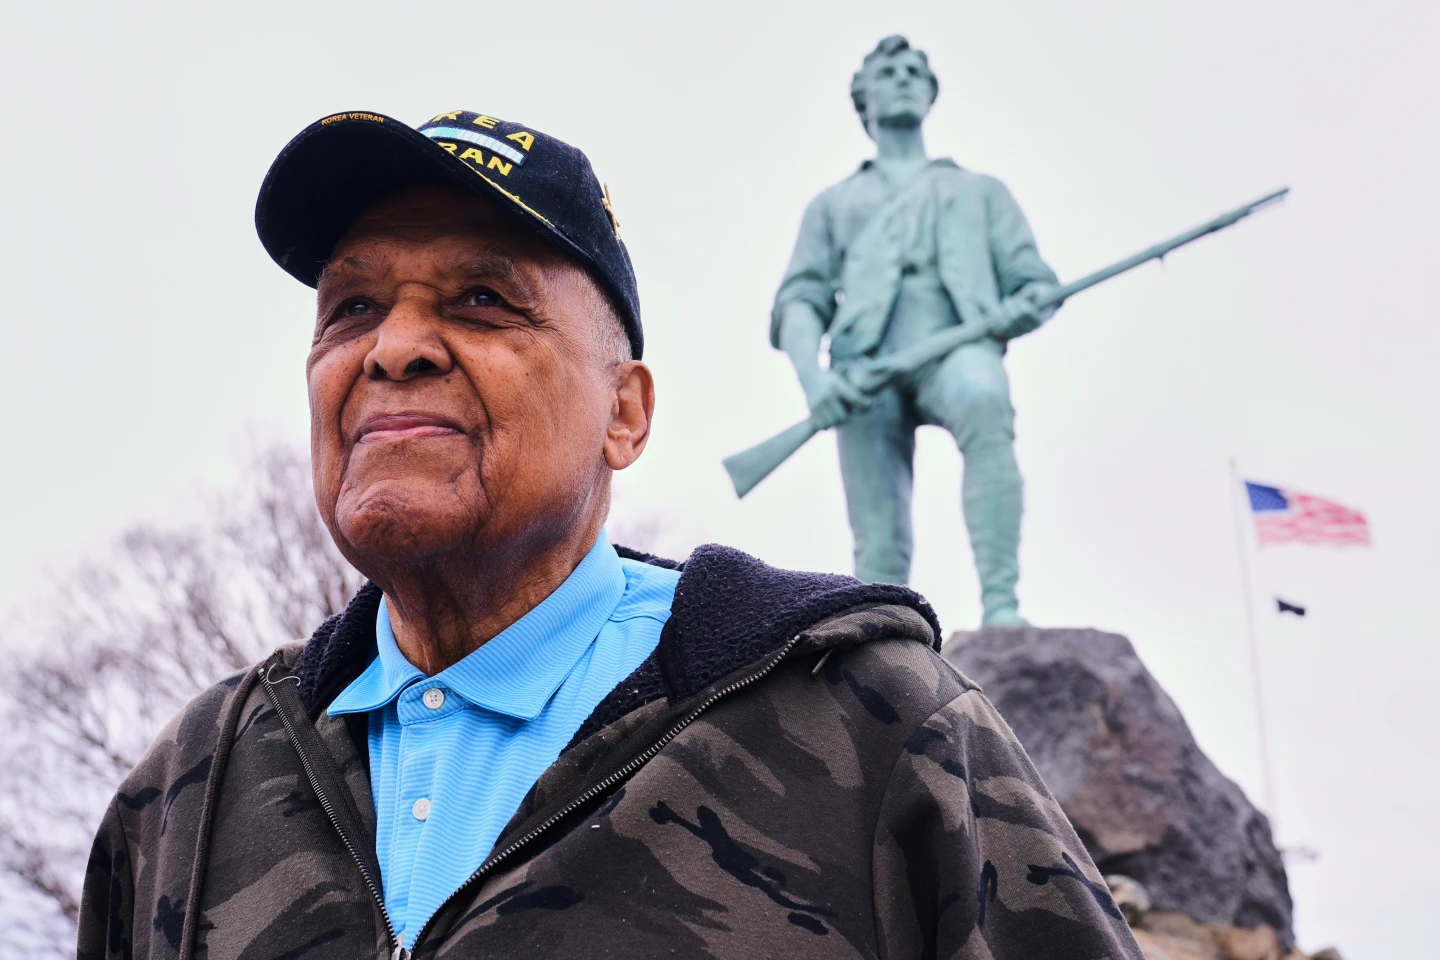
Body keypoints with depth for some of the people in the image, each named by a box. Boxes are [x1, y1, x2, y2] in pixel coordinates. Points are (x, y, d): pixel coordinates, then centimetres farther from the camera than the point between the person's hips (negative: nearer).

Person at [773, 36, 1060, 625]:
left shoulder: (981, 191, 33)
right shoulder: (833, 204, 32)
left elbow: (1036, 283, 21)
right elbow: (800, 301, 17)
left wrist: (1024, 309, -7)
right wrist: (812, 378, -7)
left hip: (957, 347, -2)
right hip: (866, 364, 2)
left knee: (983, 400, -38)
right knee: (880, 546, -14)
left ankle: (1002, 607, -46)